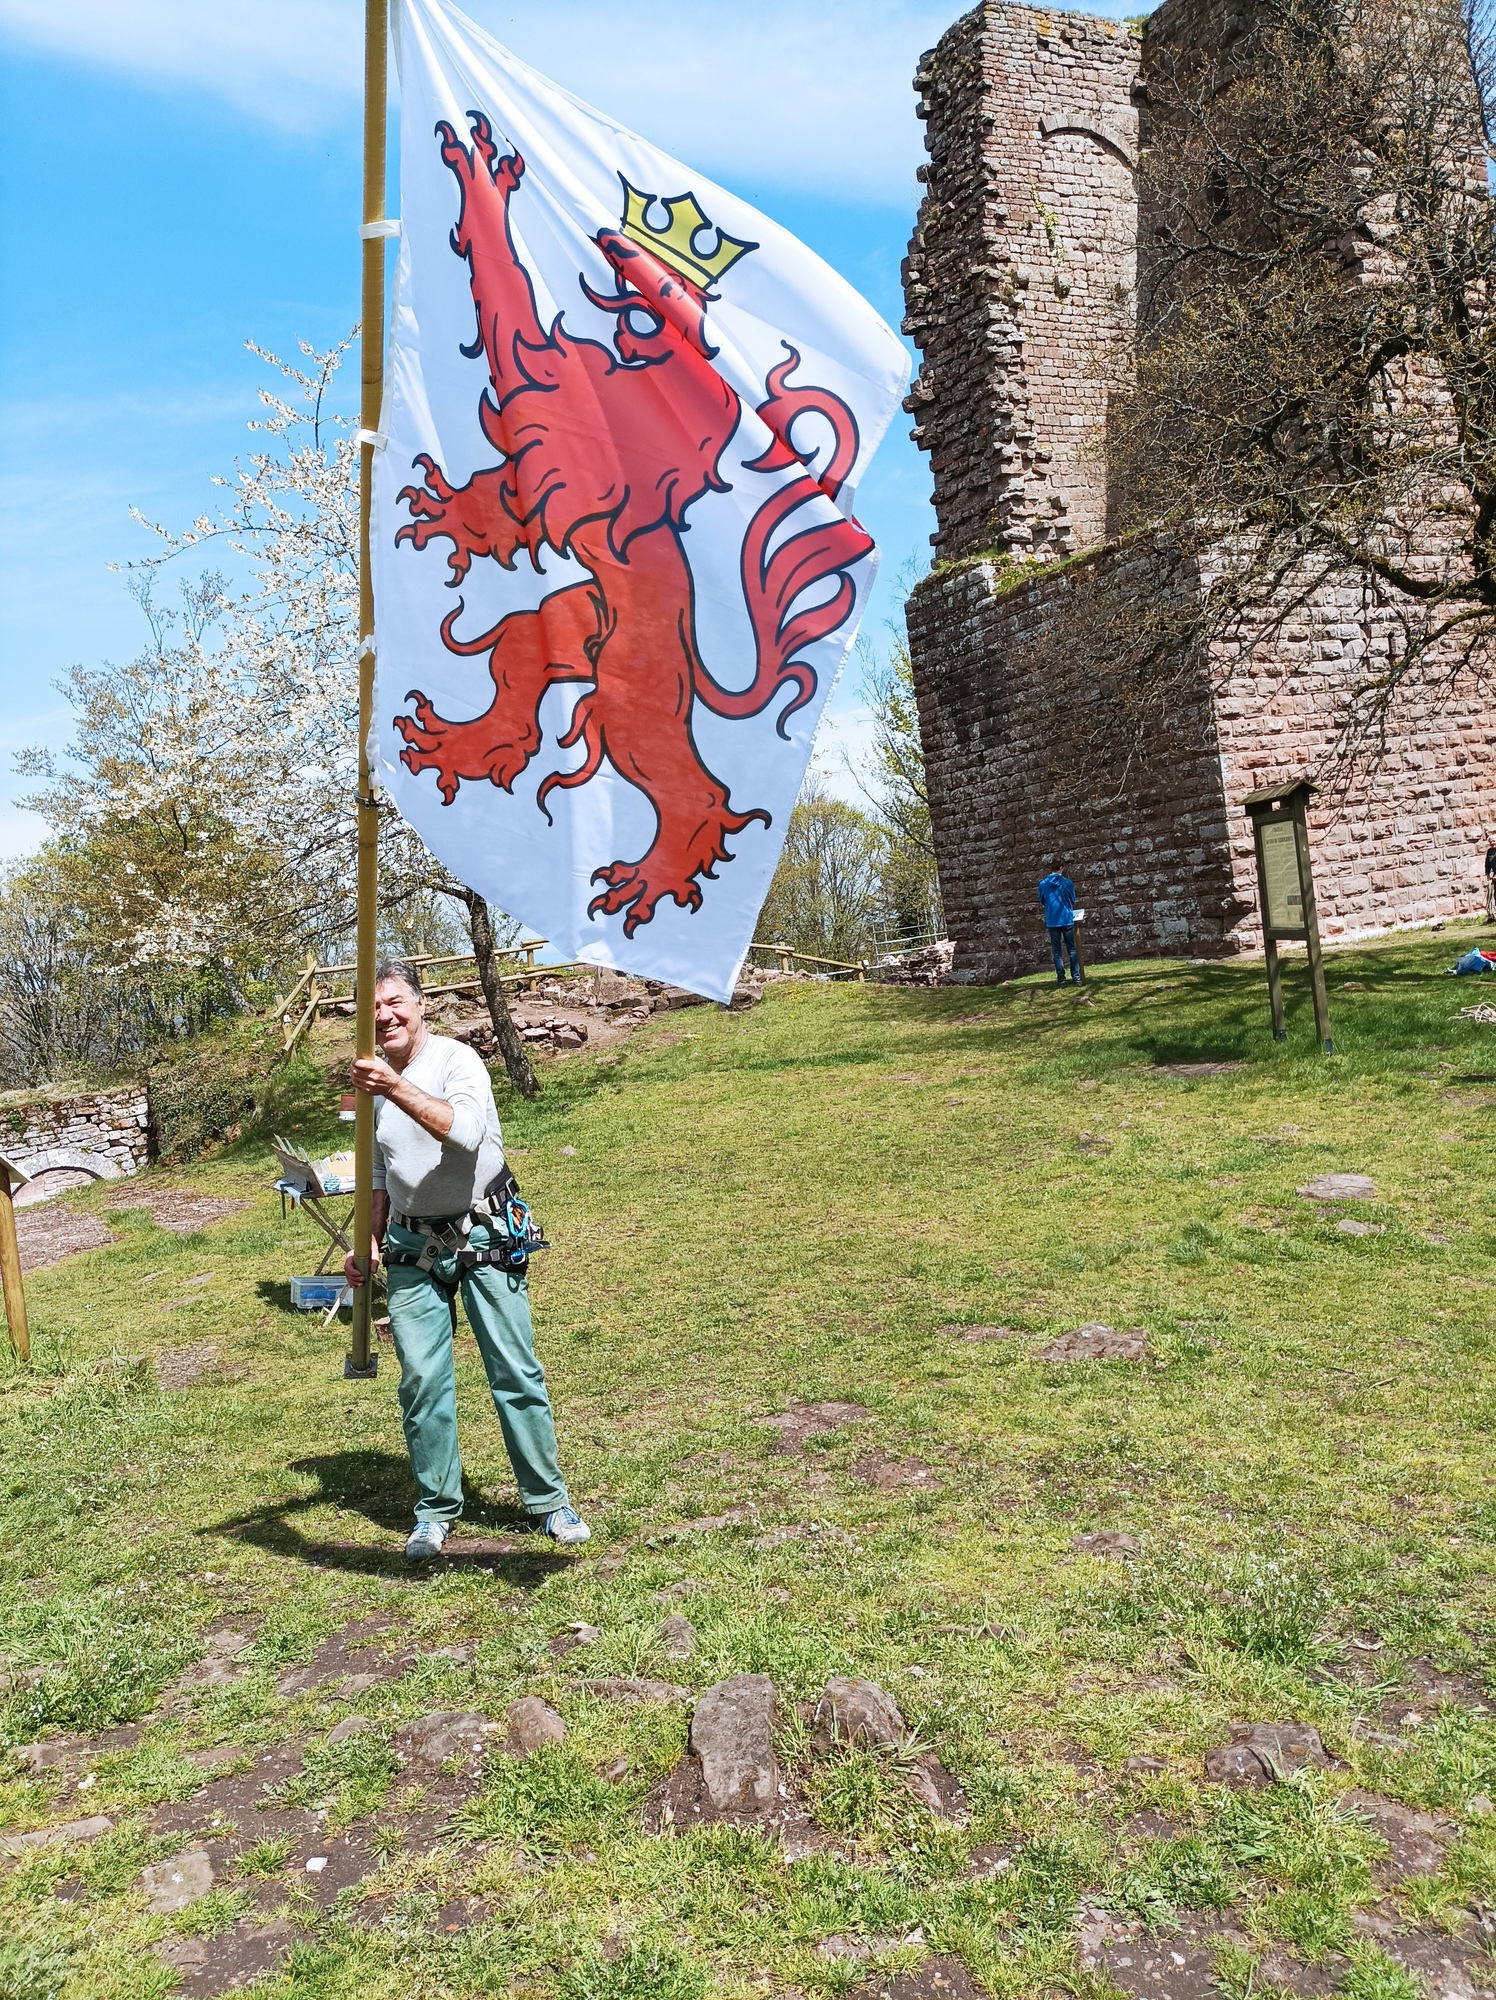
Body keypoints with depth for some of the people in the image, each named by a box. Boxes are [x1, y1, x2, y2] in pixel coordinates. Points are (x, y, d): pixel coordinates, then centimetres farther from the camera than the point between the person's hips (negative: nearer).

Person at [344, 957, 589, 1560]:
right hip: (412, 1250, 5)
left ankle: (548, 1500, 12)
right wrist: (368, 1241, 8)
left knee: (516, 1372, 0)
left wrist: (397, 1088, -37)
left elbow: (465, 1132, -28)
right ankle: (435, 1510, 17)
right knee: (422, 1381, 2)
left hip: (482, 1237, -4)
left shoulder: (456, 1059, -8)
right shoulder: (373, 1082, 11)